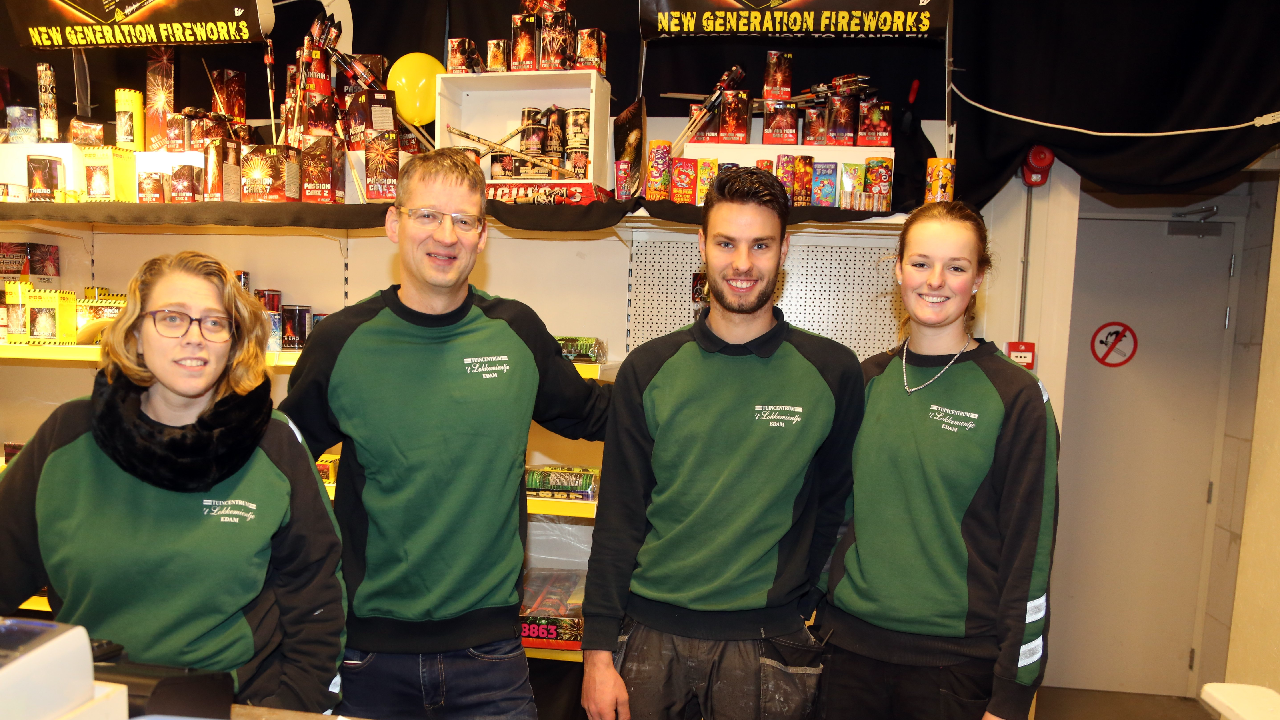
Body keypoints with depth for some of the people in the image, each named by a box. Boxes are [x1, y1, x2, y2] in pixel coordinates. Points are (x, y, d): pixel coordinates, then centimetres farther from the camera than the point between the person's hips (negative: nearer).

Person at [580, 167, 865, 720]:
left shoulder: (833, 371, -4)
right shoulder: (648, 369, -2)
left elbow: (834, 504, 5)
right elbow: (618, 518, -1)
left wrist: (795, 602, 0)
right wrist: (598, 650, -4)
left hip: (767, 643, 0)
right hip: (650, 633, 1)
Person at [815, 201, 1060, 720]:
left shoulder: (1015, 396, -8)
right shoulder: (866, 381, 3)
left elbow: (1030, 550, -7)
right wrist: (819, 610, 10)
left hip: (957, 658, -3)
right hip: (851, 643, 3)